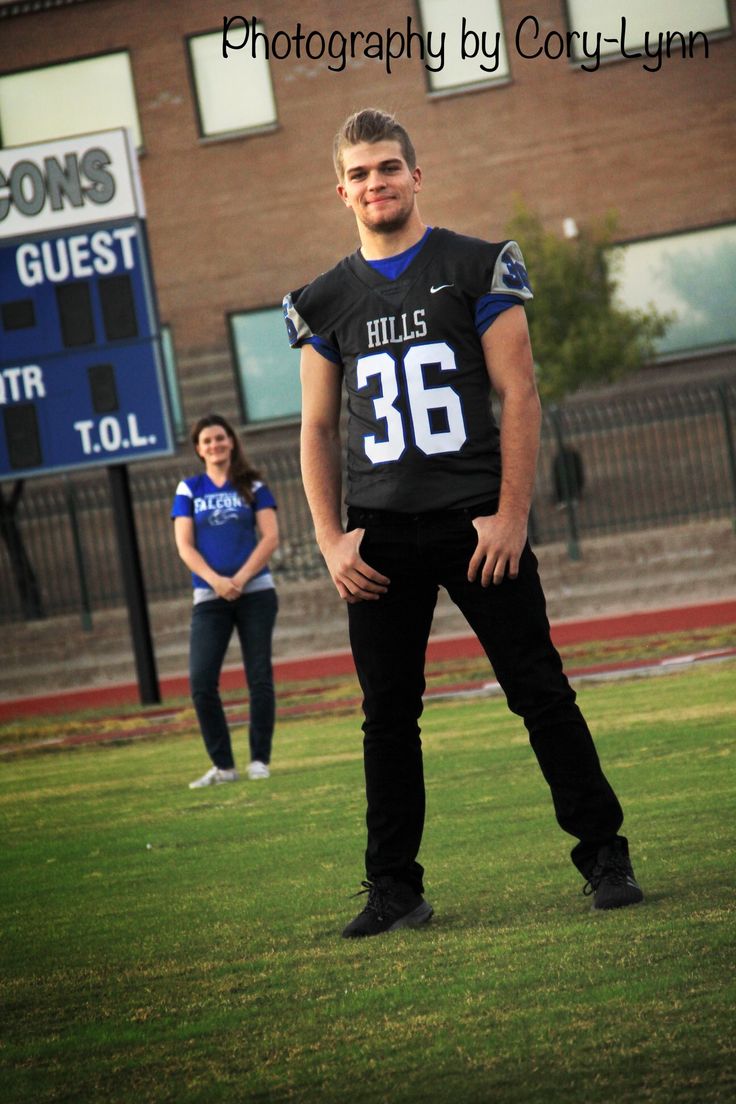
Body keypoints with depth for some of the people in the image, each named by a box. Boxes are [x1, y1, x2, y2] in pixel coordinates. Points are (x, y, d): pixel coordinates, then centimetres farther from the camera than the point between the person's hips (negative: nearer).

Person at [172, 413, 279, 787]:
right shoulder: (189, 489, 9)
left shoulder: (252, 486, 7)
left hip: (255, 591, -1)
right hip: (209, 598, 1)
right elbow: (185, 546, 2)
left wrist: (240, 579, -13)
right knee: (201, 682, -9)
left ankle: (259, 760, 8)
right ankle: (222, 765, -1)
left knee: (260, 678, 0)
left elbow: (270, 537, -1)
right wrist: (216, 581, -14)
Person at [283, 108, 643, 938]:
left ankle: (604, 855, 8)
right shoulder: (326, 302, 10)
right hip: (379, 533, 3)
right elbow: (317, 428, 13)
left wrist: (511, 515, -10)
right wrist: (330, 540, 2)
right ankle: (395, 888, 13)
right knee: (388, 713, 5)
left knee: (540, 691, -2)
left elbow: (518, 394, -2)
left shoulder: (475, 269, 2)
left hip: (475, 521, -3)